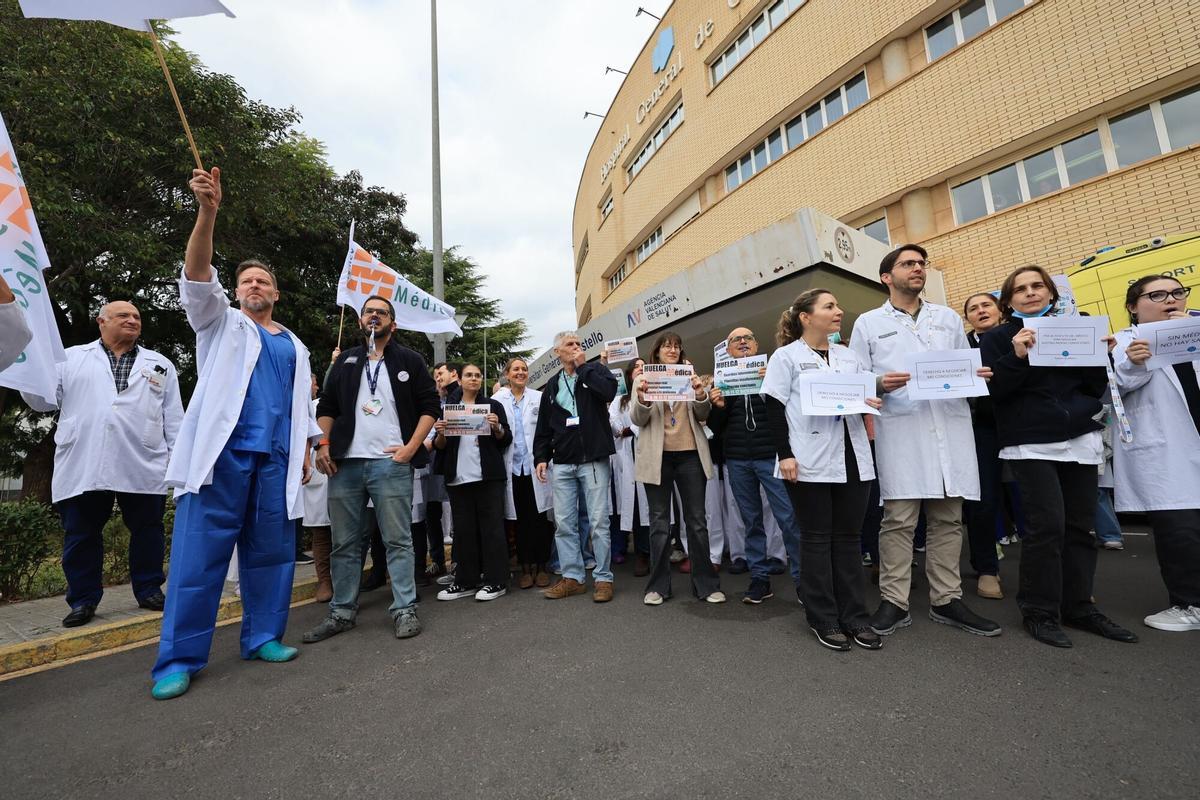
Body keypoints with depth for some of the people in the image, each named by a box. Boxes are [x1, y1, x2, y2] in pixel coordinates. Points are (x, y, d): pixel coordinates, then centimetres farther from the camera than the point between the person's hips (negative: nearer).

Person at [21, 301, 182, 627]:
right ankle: (83, 599, 21)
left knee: (147, 531, 6)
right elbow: (44, 399, 10)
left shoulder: (160, 364, 14)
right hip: (82, 466, 1)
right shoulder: (72, 357, 14)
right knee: (81, 535, 8)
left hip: (143, 467, 0)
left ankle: (149, 590, 19)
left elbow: (174, 416, 10)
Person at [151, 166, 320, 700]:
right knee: (199, 555, -4)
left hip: (275, 460, 3)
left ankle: (263, 637, 16)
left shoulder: (294, 346, 21)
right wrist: (207, 211, -19)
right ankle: (179, 658, 5)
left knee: (272, 552, 5)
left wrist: (306, 452, 10)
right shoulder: (222, 324, 13)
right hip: (221, 453, -3)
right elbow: (198, 279, -6)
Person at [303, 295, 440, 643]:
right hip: (345, 463, 4)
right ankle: (341, 612, 22)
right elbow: (327, 406, 18)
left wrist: (411, 447, -8)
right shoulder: (345, 360, 17)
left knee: (398, 540, 0)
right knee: (344, 543, 10)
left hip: (391, 463, -4)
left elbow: (429, 405, 1)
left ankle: (404, 609, 8)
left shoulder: (409, 360, 6)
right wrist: (324, 445, 4)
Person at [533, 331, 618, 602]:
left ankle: (603, 578, 12)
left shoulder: (595, 370, 6)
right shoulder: (552, 386, 16)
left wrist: (582, 366, -9)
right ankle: (572, 577, 17)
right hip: (562, 463, 4)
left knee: (599, 522, 0)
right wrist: (540, 457, 7)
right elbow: (544, 426, 16)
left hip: (594, 460, -4)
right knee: (563, 523, 5)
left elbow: (610, 390, -18)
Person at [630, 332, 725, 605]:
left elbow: (703, 415, 7)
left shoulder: (690, 375, 12)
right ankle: (658, 586, 16)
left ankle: (706, 584, 17)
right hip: (657, 457, -1)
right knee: (659, 522, 6)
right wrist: (642, 400, -22)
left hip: (690, 455, 2)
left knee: (697, 520, 6)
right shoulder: (644, 378, 6)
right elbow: (637, 420, -1)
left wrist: (701, 395, -15)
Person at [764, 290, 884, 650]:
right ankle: (824, 620, 14)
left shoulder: (849, 356, 17)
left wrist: (872, 400, -2)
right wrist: (785, 454, -15)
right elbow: (774, 408, -7)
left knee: (848, 538, 10)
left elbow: (865, 397, 22)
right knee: (816, 539, 3)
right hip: (810, 462, -5)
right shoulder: (787, 356, 0)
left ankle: (855, 617, 20)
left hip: (852, 459, 5)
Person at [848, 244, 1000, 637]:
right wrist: (880, 384, -16)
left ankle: (946, 600, 18)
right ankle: (894, 602, 6)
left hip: (951, 427, 4)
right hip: (900, 430, -4)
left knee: (948, 518, 7)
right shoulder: (868, 323, 10)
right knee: (898, 519, -4)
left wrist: (976, 375, 0)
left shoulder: (948, 318, 22)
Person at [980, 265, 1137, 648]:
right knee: (1047, 525, -11)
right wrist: (1017, 357, -21)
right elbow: (993, 391, -9)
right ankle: (1039, 611, 1)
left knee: (1079, 526, 6)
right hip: (1030, 443, -5)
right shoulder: (997, 338, 2)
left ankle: (1079, 606, 19)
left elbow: (1097, 388, 12)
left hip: (1081, 439, 5)